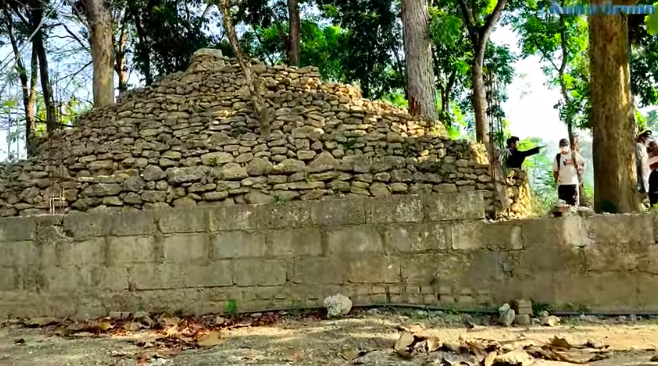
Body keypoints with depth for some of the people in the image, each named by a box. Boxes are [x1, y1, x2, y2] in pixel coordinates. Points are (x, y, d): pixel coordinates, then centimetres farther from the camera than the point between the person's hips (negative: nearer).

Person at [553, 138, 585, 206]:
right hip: (562, 183, 1)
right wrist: (556, 178, -8)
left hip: (573, 183, -1)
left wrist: (580, 171, 3)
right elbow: (555, 170, 9)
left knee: (574, 203, 2)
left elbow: (583, 162, 17)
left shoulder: (574, 154, 2)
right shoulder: (558, 157, 4)